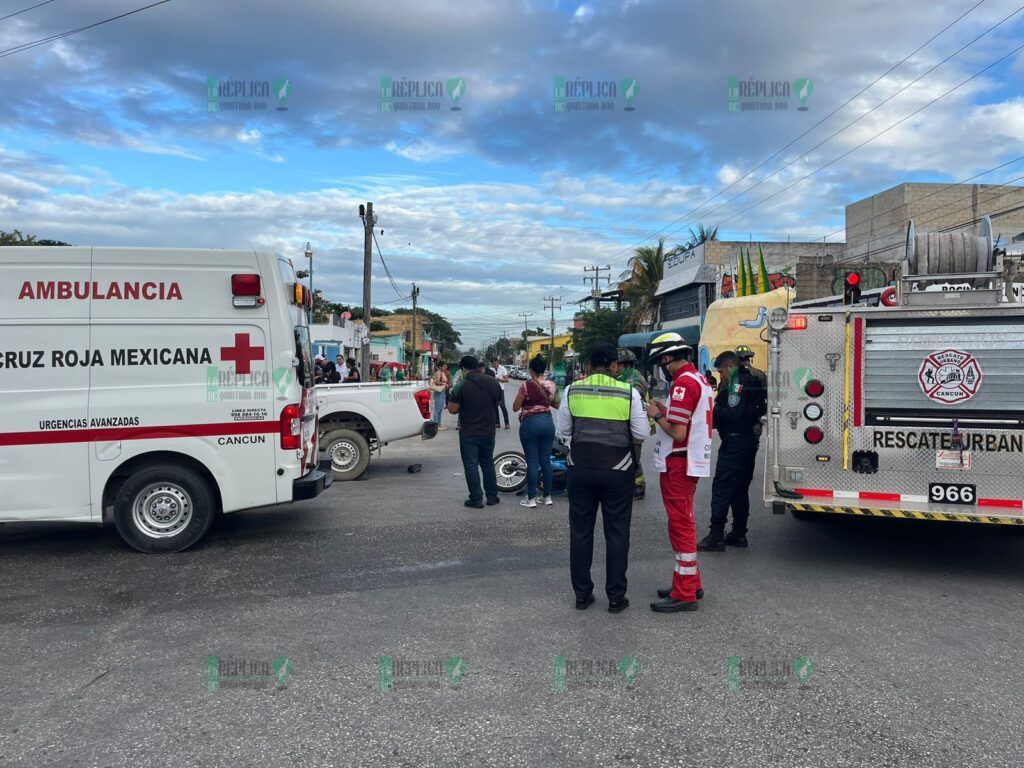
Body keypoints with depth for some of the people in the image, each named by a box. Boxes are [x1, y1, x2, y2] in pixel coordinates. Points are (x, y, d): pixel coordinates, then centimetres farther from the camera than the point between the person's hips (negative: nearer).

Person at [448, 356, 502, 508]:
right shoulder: (493, 383, 2)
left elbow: (452, 409, -14)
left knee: (471, 466, 3)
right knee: (488, 463, 18)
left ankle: (476, 499, 5)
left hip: (469, 434, -5)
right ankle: (492, 496, 23)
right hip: (489, 431, 5)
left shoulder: (462, 386, -16)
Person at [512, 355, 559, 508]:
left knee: (532, 461, 0)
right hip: (548, 422, 5)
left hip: (530, 423, -5)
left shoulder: (527, 385, -12)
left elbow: (515, 407, -6)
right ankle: (547, 496, 16)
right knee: (546, 460, 11)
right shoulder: (552, 385, 3)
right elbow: (556, 404, 18)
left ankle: (531, 498, 3)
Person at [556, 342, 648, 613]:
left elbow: (563, 429, 6)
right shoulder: (629, 392, -8)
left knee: (580, 532, 12)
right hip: (617, 470, -2)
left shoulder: (572, 390, -2)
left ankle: (582, 594, 19)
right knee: (617, 534, 8)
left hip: (581, 468, 2)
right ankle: (616, 598, 14)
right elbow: (641, 433, -4)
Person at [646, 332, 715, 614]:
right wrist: (665, 411, 9)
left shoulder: (683, 383, -19)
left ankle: (684, 594, 3)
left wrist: (657, 416, -7)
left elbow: (678, 433, -22)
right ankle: (690, 583, 29)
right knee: (683, 523, 19)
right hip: (694, 461, 10)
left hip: (679, 464, -10)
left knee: (681, 525, -4)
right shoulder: (700, 379, 12)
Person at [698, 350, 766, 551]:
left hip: (734, 443, -10)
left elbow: (732, 414, -23)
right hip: (749, 442, 10)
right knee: (740, 489, 15)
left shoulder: (736, 384, -14)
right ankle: (739, 533, 20)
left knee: (721, 489, -7)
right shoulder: (751, 381, 17)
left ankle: (716, 536, -6)